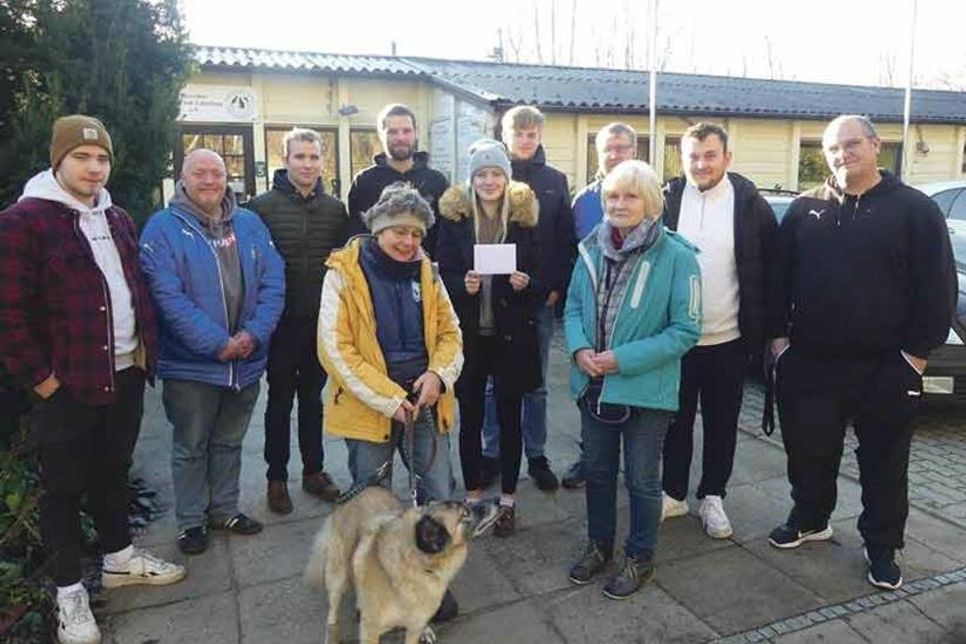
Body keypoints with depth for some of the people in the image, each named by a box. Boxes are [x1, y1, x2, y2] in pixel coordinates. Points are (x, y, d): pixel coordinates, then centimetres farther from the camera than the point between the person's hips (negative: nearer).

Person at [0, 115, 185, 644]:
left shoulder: (118, 220, 12)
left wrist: (145, 350, 10)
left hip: (126, 375, 6)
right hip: (68, 385, -6)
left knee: (114, 471, 20)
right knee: (65, 487, 8)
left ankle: (119, 558, 38)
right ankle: (69, 592, 23)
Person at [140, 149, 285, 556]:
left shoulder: (250, 224, 5)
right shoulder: (163, 228, -8)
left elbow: (273, 282, -1)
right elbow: (168, 295, -17)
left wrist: (255, 333, -15)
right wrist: (217, 344, -22)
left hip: (246, 362, 4)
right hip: (191, 364, -4)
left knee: (229, 443, 20)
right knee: (191, 447, 12)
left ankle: (225, 509, 37)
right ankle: (191, 520, 29)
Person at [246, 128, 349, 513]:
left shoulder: (334, 208, 5)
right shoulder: (263, 206, -6)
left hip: (322, 321, 3)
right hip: (281, 322, -3)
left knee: (313, 398, 16)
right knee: (280, 401, 9)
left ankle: (314, 470, 29)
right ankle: (277, 478, 23)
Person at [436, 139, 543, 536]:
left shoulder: (524, 215, 1)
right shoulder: (454, 214, 1)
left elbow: (540, 277, 5)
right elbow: (444, 273, 2)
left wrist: (526, 283, -16)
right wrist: (462, 284, -18)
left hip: (511, 334, 0)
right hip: (468, 334, 0)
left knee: (509, 417, 9)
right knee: (470, 417, 10)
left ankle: (508, 500, 24)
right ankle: (473, 496, 27)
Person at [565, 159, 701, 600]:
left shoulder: (677, 256, -14)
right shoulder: (592, 250, 2)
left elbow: (685, 330, -14)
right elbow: (573, 308, 8)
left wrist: (624, 359, -21)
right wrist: (579, 348, -13)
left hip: (646, 389, -4)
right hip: (593, 385, 5)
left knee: (642, 478, 12)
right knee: (597, 471, 20)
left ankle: (640, 557, 35)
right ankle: (599, 544, 42)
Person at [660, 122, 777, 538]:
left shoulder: (749, 202, -5)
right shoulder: (668, 199, -2)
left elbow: (768, 267, 0)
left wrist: (762, 327, -2)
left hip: (729, 338, 0)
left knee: (721, 424, 13)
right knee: (677, 420, 13)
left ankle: (712, 497, 29)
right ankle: (674, 493, 29)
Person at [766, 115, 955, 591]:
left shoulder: (914, 209, -2)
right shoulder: (804, 210, 6)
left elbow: (937, 286, -4)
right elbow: (778, 278, 9)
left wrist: (917, 352, -8)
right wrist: (779, 335, 3)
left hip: (885, 367, -2)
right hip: (809, 362, 3)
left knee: (884, 461, 10)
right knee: (809, 451, 14)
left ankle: (882, 546, 27)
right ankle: (809, 520, 36)